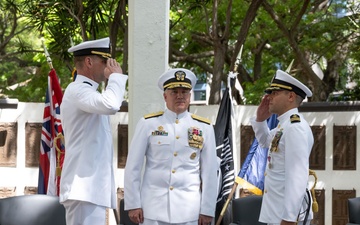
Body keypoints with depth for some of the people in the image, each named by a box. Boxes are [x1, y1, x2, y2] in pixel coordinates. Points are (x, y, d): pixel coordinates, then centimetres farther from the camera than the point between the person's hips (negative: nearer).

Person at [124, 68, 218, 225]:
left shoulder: (204, 128, 5)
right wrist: (133, 205, -2)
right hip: (153, 208, -1)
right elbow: (133, 167, 2)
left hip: (189, 211, 1)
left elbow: (210, 172, 5)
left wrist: (207, 210, 2)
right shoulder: (148, 124, 2)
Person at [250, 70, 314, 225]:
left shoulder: (295, 127, -19)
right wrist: (260, 119, 14)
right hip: (276, 212, 10)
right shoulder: (284, 126, 11)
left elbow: (298, 177, -25)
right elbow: (266, 142, 33)